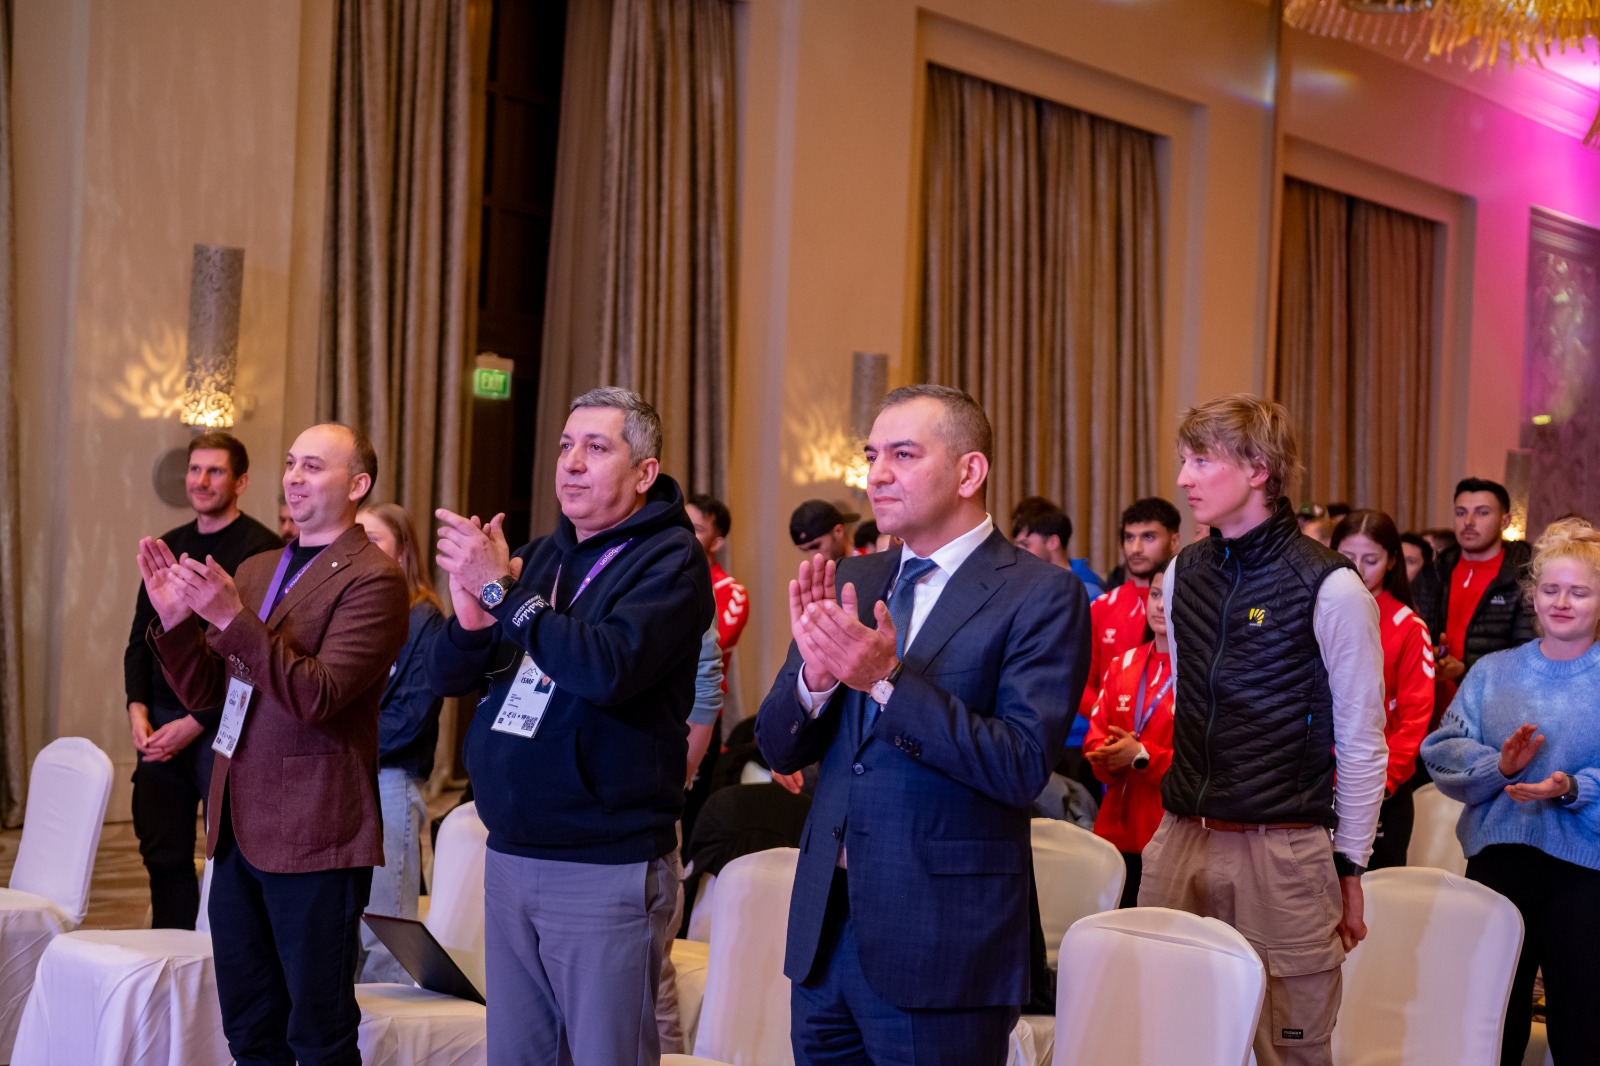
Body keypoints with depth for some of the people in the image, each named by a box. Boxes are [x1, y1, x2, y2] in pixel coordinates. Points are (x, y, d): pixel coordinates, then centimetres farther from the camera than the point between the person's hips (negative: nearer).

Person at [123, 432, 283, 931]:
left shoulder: (261, 549, -7)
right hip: (161, 723, 6)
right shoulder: (168, 547, 14)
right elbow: (140, 638, 17)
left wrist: (196, 722, -14)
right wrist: (137, 709, 1)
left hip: (223, 723, -6)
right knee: (163, 852, 8)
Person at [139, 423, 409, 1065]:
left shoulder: (372, 579, -10)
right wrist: (176, 619, -3)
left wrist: (230, 617, -25)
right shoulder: (257, 570, 15)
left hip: (313, 836, -8)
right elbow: (203, 691, 15)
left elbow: (317, 695, -20)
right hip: (240, 826, 8)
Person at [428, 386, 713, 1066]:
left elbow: (609, 667, -26)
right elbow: (451, 678, 10)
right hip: (509, 857, 6)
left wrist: (501, 591, -19)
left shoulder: (669, 560, -8)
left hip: (607, 868, -6)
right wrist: (471, 619, -12)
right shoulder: (538, 557, 12)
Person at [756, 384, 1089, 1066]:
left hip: (940, 939, -5)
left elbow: (1022, 766, -18)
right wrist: (816, 673, -13)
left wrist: (888, 681, -24)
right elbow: (780, 749, 8)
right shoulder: (850, 583, 10)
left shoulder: (1042, 595, -8)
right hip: (825, 929, 6)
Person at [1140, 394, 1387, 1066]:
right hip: (1180, 840, 6)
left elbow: (1362, 745, -5)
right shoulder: (1183, 573, 9)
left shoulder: (1329, 588, -9)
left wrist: (1348, 871, -3)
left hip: (1282, 854, -5)